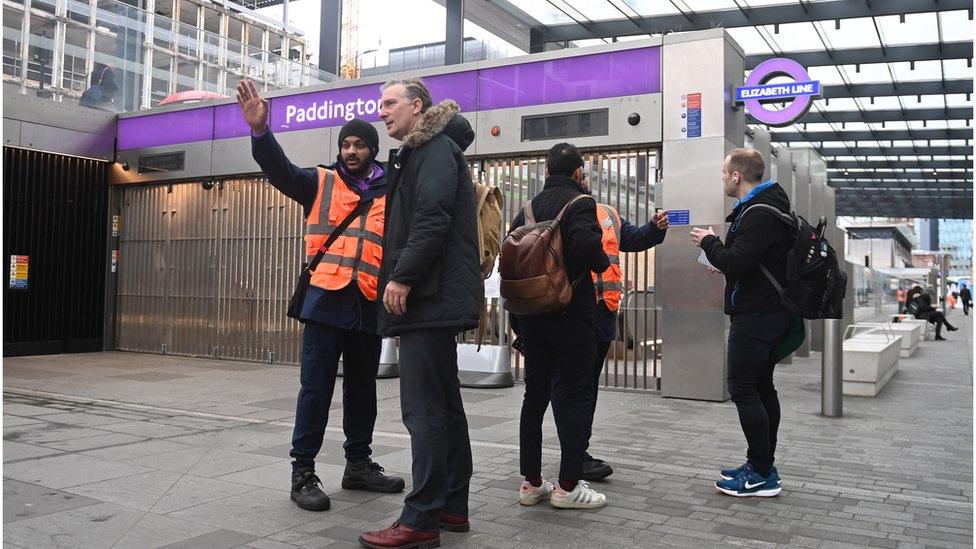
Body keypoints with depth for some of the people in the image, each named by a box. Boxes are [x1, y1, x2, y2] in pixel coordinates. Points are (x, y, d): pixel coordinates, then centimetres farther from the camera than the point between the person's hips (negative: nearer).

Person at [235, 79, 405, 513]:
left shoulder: (389, 193, 10)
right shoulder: (321, 182, 6)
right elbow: (280, 170, -10)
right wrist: (260, 130, -27)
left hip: (369, 304, 3)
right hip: (326, 299, -3)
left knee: (362, 388, 13)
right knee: (316, 388, -1)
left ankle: (358, 464, 28)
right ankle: (303, 472, 9)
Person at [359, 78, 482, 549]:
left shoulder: (435, 148, -6)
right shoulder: (420, 152, 25)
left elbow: (433, 219, -19)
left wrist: (403, 277, -20)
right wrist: (399, 278, 17)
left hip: (431, 294, -11)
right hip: (434, 297, 11)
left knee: (424, 408, -10)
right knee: (443, 403, 12)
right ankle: (453, 506, 20)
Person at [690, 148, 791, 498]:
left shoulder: (759, 213, -18)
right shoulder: (768, 205, 16)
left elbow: (735, 262, -24)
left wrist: (709, 242, -8)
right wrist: (719, 251, 12)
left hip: (754, 316, -11)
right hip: (768, 311, 11)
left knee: (743, 389, -7)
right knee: (761, 388, 14)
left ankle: (762, 474, -1)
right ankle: (762, 466, 23)